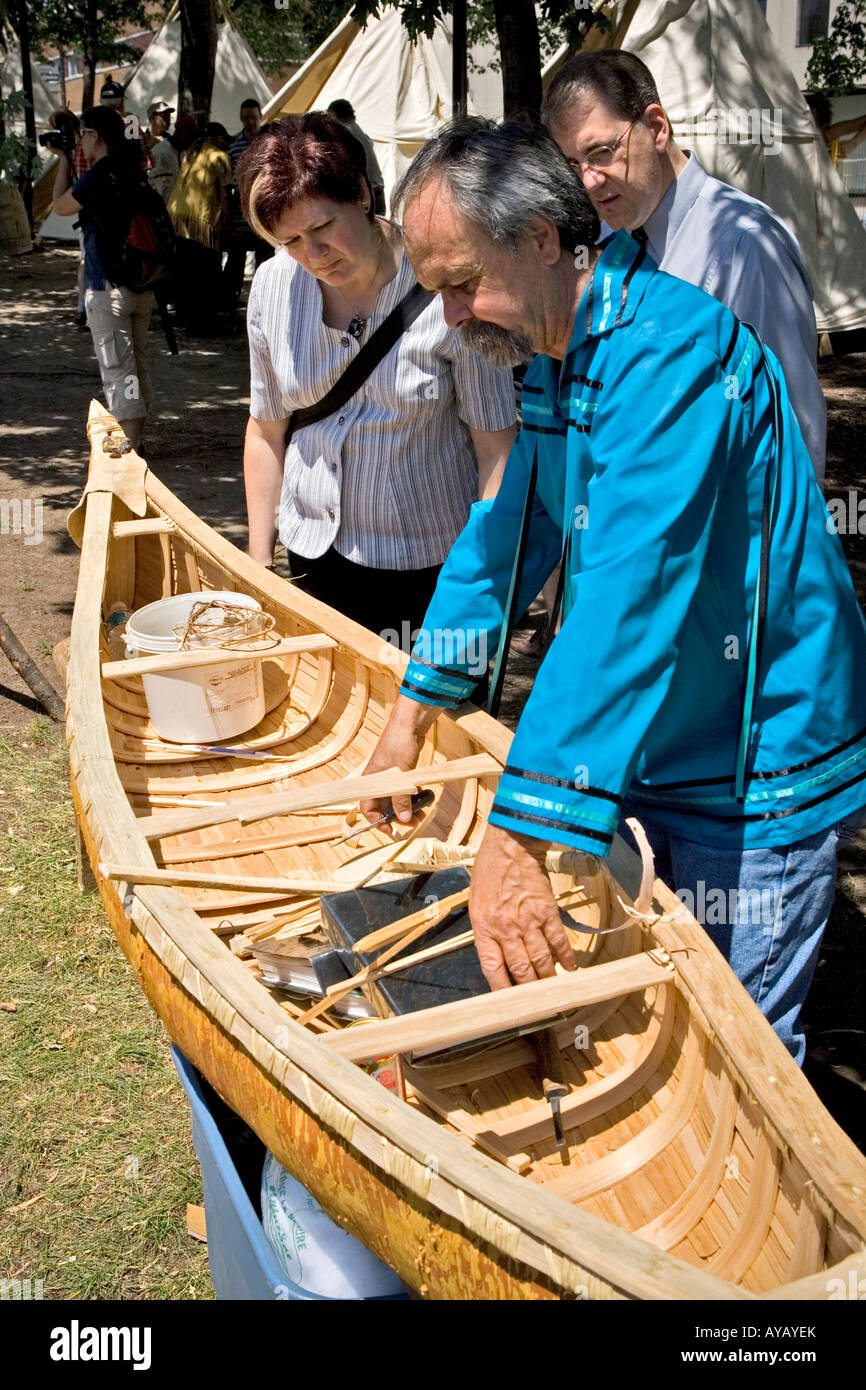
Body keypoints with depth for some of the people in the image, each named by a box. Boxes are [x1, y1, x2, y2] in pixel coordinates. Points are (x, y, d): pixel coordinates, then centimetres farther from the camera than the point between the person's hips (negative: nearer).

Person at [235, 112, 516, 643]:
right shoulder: (274, 285, -4)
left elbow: (496, 448, -13)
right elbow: (267, 430, 7)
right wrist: (258, 562, 8)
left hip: (430, 562, -4)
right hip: (314, 553, 4)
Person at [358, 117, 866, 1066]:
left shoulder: (671, 348, -25)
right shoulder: (556, 356, 6)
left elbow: (626, 598, -35)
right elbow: (504, 532, 14)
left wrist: (520, 836, -38)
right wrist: (414, 712, 10)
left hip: (752, 775, -9)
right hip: (642, 759, 9)